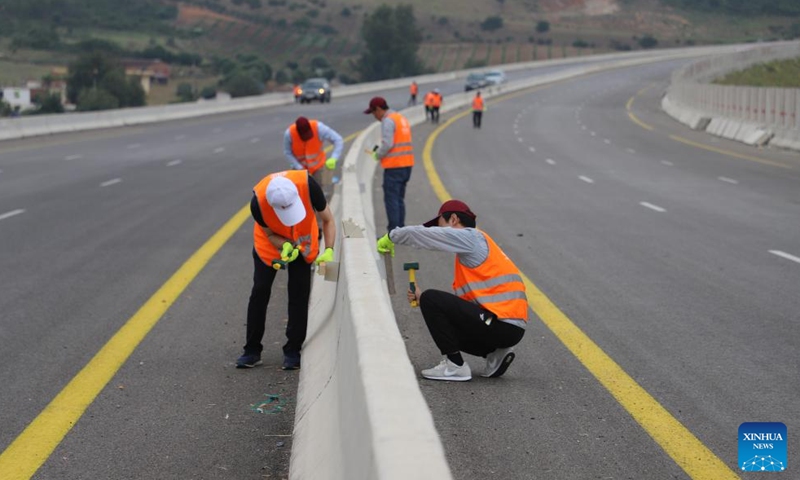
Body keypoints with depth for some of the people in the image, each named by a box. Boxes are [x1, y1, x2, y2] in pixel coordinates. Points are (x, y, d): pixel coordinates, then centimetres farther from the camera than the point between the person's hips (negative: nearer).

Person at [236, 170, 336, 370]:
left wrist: (328, 251, -33)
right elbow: (269, 233, -17)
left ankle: (293, 351, 7)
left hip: (303, 241, 0)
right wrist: (285, 247, -36)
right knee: (260, 291, 0)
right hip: (271, 243, 0)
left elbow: (328, 220, -22)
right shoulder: (258, 202, -37)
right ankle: (252, 351, 11)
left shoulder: (308, 186, -38)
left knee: (299, 293, -2)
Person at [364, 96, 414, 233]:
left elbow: (387, 144, -21)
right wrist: (380, 149, 15)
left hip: (394, 166, -9)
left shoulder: (388, 121, -12)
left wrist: (378, 155, -4)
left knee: (391, 199, -5)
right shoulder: (401, 118, 18)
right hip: (407, 164, 9)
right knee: (399, 198, 16)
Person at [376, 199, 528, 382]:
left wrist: (390, 237, 8)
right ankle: (495, 353, 11)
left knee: (431, 299, -9)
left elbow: (422, 233, -8)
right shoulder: (469, 250, 25)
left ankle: (455, 366, -6)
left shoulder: (472, 237, -4)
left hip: (502, 324, -10)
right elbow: (463, 299, 18)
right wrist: (423, 299, 11)